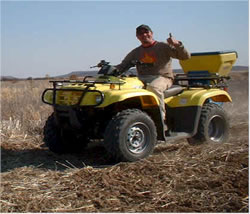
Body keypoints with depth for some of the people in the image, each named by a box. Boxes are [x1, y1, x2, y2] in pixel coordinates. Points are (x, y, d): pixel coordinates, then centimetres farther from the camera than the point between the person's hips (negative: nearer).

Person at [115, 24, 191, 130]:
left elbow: (186, 56, 1)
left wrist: (177, 44, -17)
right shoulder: (135, 52, 21)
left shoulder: (163, 47, 8)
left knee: (153, 87, -40)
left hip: (162, 78, -4)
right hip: (142, 79, 4)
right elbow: (122, 67, 18)